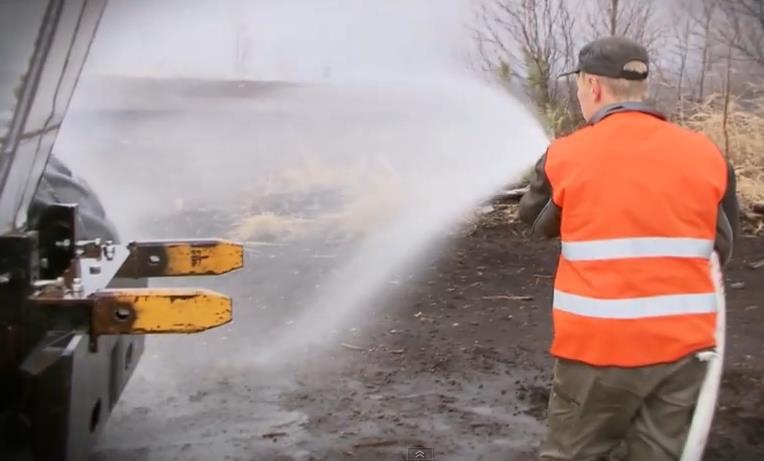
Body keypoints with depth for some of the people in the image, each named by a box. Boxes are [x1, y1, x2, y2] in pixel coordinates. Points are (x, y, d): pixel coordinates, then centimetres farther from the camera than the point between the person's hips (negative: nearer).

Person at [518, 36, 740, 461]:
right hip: (683, 343, 3)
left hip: (598, 344, -2)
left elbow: (537, 219, 11)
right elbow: (721, 246, 11)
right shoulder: (706, 154, 1)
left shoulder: (567, 157, -7)